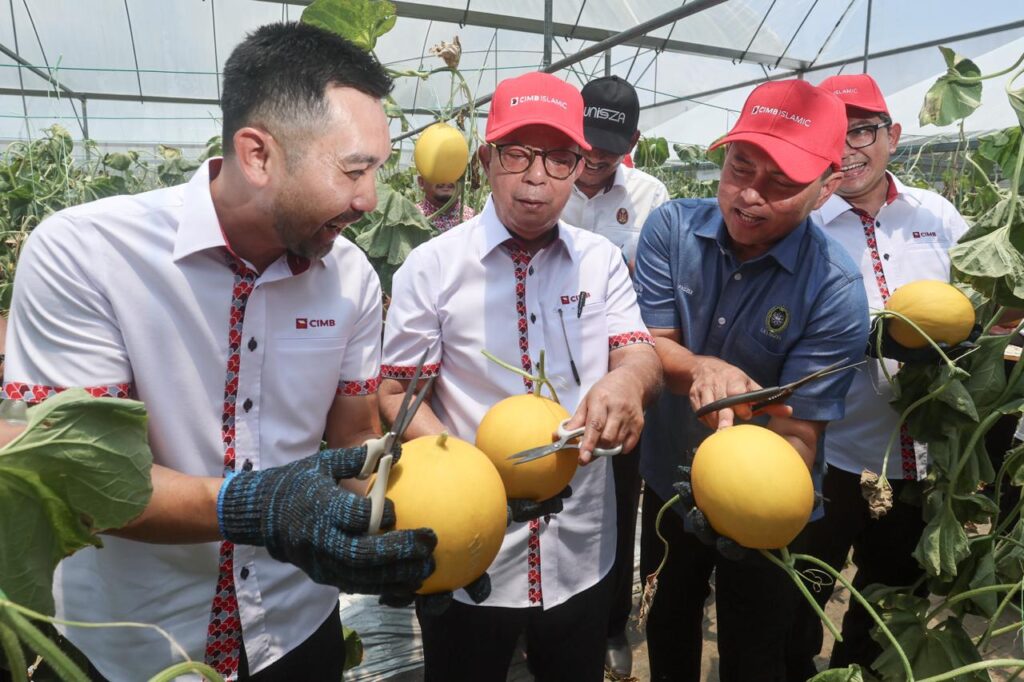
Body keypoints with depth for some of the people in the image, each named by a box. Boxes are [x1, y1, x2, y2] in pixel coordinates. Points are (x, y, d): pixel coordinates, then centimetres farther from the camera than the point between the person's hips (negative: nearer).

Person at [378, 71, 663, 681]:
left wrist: (627, 379, -30)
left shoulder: (602, 260, 2)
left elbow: (644, 356, -6)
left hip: (581, 551, 3)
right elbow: (395, 394, -6)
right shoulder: (431, 267, -8)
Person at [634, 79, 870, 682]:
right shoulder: (673, 227, -16)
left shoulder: (836, 290, -25)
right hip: (669, 482, 4)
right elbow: (651, 346, -16)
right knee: (669, 625, 30)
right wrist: (702, 369, -38)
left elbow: (797, 433, -26)